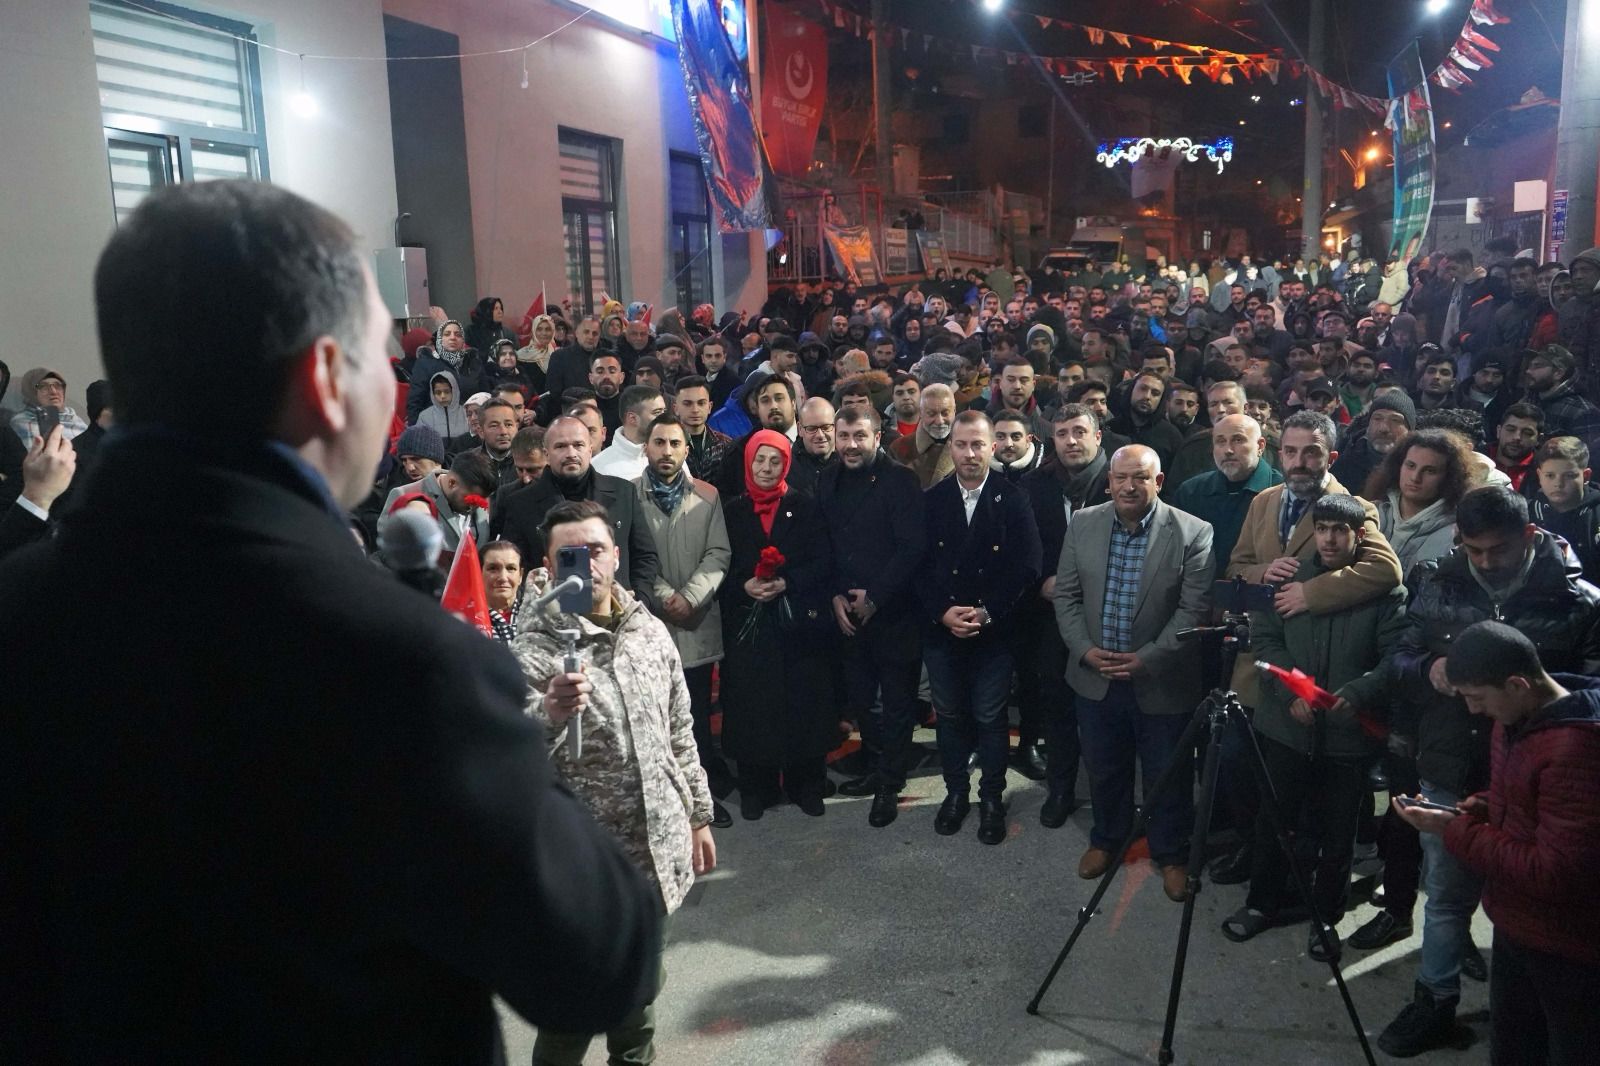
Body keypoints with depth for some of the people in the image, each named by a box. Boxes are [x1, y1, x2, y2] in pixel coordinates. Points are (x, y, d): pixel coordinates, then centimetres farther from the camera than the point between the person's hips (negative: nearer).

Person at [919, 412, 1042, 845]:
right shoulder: (931, 501, 1)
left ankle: (992, 798, 25)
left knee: (990, 718, 8)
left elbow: (1026, 569, -9)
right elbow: (919, 567, 0)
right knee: (950, 716, 14)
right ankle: (955, 792, 30)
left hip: (995, 632, -2)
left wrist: (987, 613, -17)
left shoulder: (1014, 501, -5)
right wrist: (942, 612, -14)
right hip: (941, 630, 2)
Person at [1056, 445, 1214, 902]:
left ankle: (1171, 854, 35)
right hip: (1095, 675, 3)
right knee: (1103, 768, 19)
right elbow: (1066, 596, 2)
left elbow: (1193, 610, -13)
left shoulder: (1193, 533, -12)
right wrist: (1085, 650, -10)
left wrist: (1147, 658, -19)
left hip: (1162, 681, -3)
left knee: (1168, 776, 13)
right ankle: (1106, 838, 42)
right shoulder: (1082, 525, -2)